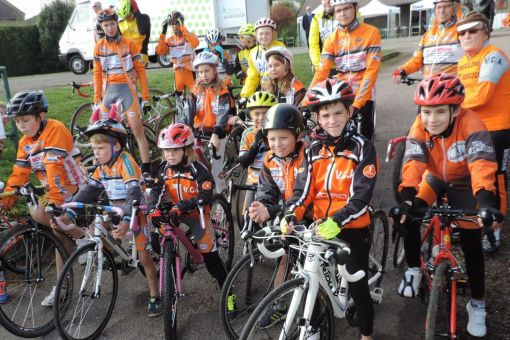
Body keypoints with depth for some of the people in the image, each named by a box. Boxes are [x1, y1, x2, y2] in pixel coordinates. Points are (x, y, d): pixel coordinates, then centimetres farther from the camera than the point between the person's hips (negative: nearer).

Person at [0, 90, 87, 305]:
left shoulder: (55, 130, -20)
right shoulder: (25, 142, 6)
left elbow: (54, 168, -29)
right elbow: (19, 173, 6)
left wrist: (54, 200, -35)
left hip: (74, 189, -8)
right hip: (54, 191, 8)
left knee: (37, 213, -25)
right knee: (61, 235, 10)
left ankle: (83, 234, -6)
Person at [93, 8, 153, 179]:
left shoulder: (129, 44, -1)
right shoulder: (99, 47, 6)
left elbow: (140, 70, -1)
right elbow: (97, 74, 8)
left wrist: (146, 96, -4)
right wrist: (97, 100, 5)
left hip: (127, 90, -3)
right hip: (109, 91, 3)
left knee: (138, 130, -7)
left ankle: (146, 170, -3)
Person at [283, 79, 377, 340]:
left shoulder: (362, 148, -9)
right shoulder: (313, 150, 3)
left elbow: (361, 196, -18)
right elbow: (302, 189, -4)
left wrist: (336, 222, -30)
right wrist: (290, 216, -22)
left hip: (353, 229, -3)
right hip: (320, 227, 4)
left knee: (357, 287, 5)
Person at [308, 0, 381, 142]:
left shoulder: (371, 33, -7)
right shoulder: (332, 39, 2)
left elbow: (372, 70, -15)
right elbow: (321, 72, -7)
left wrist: (357, 102, -25)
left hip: (363, 95, -2)